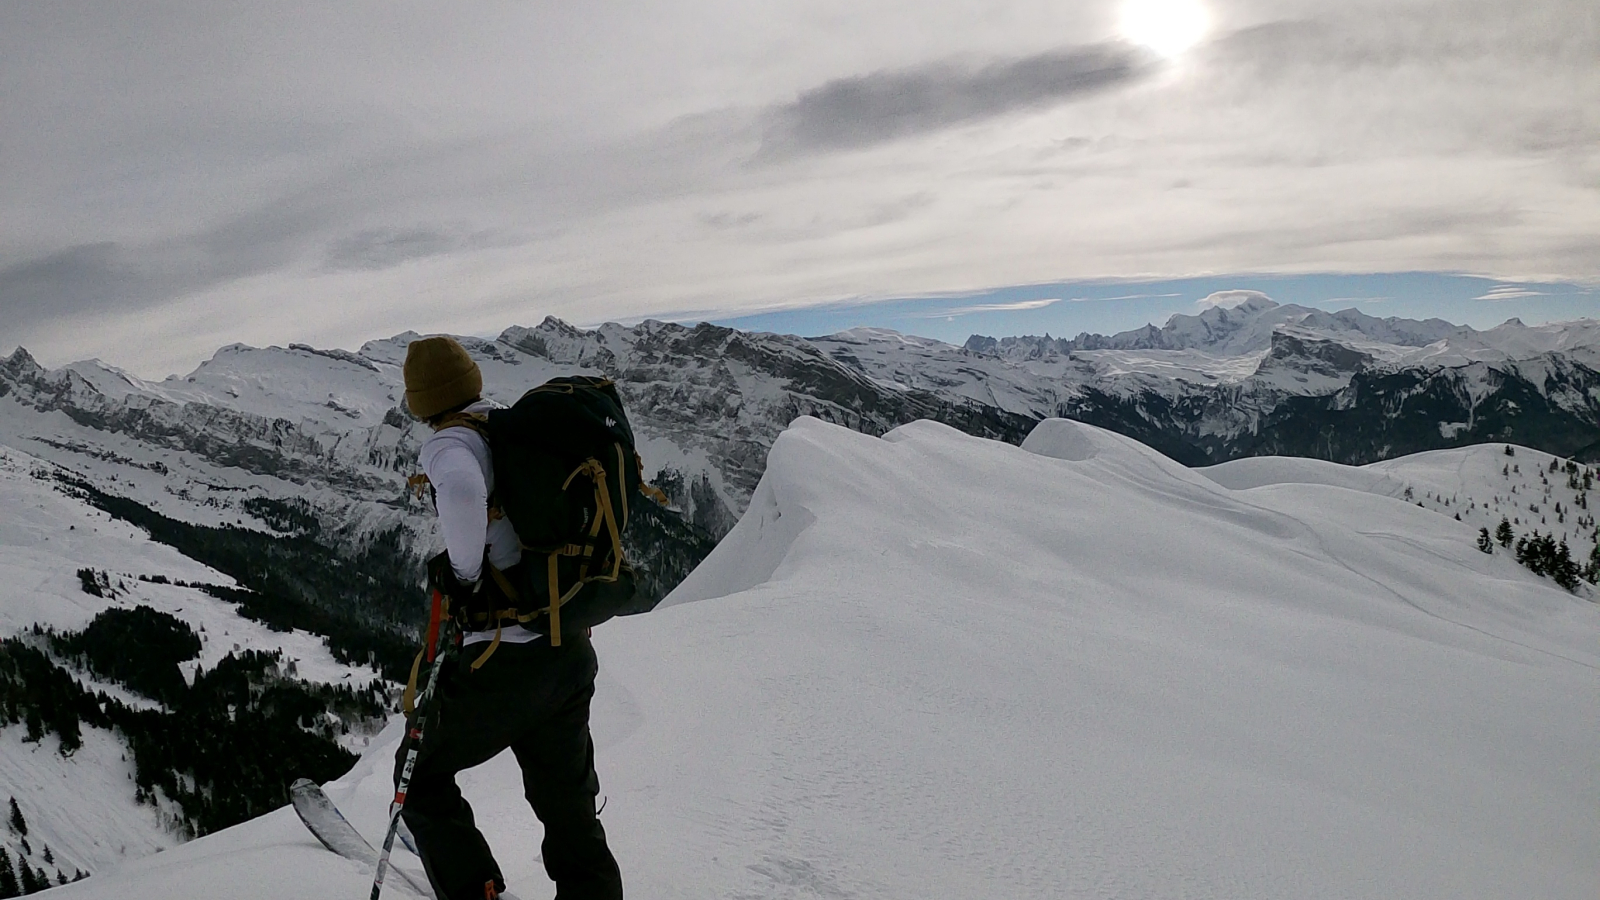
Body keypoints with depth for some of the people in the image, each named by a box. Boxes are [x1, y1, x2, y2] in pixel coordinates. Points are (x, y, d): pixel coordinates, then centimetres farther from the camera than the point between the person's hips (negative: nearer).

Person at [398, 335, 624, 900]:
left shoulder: (450, 443, -11)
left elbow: (462, 493, -35)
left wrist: (465, 575, -19)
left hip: (507, 662, -6)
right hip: (573, 653, 6)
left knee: (421, 774, 18)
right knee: (568, 809, 17)